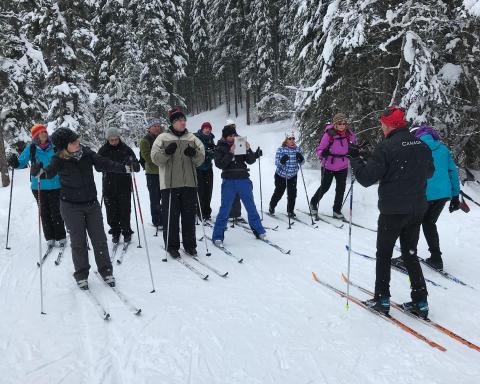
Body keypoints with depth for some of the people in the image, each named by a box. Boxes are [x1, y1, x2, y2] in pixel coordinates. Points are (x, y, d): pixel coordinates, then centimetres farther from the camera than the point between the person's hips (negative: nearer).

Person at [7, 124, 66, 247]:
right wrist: (15, 162, -16)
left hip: (55, 185, -1)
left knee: (56, 212, 1)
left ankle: (61, 237, 14)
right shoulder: (31, 148, 0)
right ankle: (50, 238, 18)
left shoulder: (54, 146, -2)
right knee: (44, 212, 8)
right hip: (38, 186, 1)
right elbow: (21, 162, 5)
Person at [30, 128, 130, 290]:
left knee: (99, 239, 7)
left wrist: (125, 168, -10)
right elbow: (49, 173, -15)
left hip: (92, 203, 2)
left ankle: (106, 270, 23)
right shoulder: (59, 160, -11)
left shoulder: (87, 153, -5)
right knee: (78, 241, 6)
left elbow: (104, 164, -1)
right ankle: (81, 274, 23)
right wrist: (40, 172, -37)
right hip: (71, 206, -2)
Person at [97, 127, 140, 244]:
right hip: (109, 186, 1)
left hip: (124, 185, -1)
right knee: (111, 212, 6)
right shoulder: (103, 150, 3)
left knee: (125, 210, 3)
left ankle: (126, 232, 18)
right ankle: (115, 232, 22)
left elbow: (137, 167, -4)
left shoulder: (126, 149, -1)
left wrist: (132, 164, -27)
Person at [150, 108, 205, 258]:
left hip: (189, 184, 3)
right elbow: (155, 158, -3)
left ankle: (190, 245, 21)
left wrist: (194, 154, -12)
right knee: (171, 216, 2)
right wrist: (166, 152, -22)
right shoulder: (163, 138, 3)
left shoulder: (192, 138, 11)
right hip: (170, 184, -3)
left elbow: (201, 159, 9)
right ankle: (172, 246, 15)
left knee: (189, 216, 9)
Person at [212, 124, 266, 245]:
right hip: (229, 182, -2)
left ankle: (259, 231, 24)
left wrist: (248, 150, -13)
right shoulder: (220, 148, 2)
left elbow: (251, 161, 4)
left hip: (244, 180, 3)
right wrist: (230, 153, -20)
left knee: (251, 207, 10)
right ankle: (217, 236, 7)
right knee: (225, 209, -2)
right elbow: (219, 164, -12)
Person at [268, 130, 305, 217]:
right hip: (281, 176, -2)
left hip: (293, 176, 2)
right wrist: (282, 161, -41)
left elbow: (302, 162, -2)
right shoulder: (281, 150, -15)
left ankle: (290, 211, 16)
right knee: (278, 193, 11)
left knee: (292, 194, -3)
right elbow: (277, 163, -20)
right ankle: (271, 207, 37)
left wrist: (300, 158, -24)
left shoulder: (298, 149, -5)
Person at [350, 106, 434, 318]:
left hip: (392, 211, -6)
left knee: (384, 254, 9)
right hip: (417, 209, 6)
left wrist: (355, 158, -5)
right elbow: (429, 172, 20)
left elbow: (366, 178, -18)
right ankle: (420, 302, 20)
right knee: (410, 254, 17)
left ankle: (382, 299, 15)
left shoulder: (386, 147, -18)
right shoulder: (422, 146, 3)